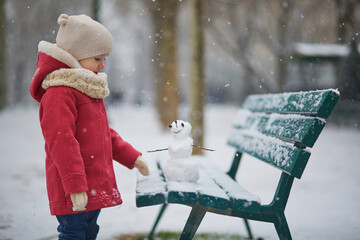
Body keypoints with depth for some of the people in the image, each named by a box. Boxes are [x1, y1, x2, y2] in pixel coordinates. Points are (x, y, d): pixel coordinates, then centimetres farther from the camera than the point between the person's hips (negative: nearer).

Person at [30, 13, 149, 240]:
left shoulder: (89, 89, 17)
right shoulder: (59, 93, -17)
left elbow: (105, 133, 25)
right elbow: (61, 142, -24)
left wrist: (131, 156, 21)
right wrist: (75, 186, -27)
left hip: (96, 186, 10)